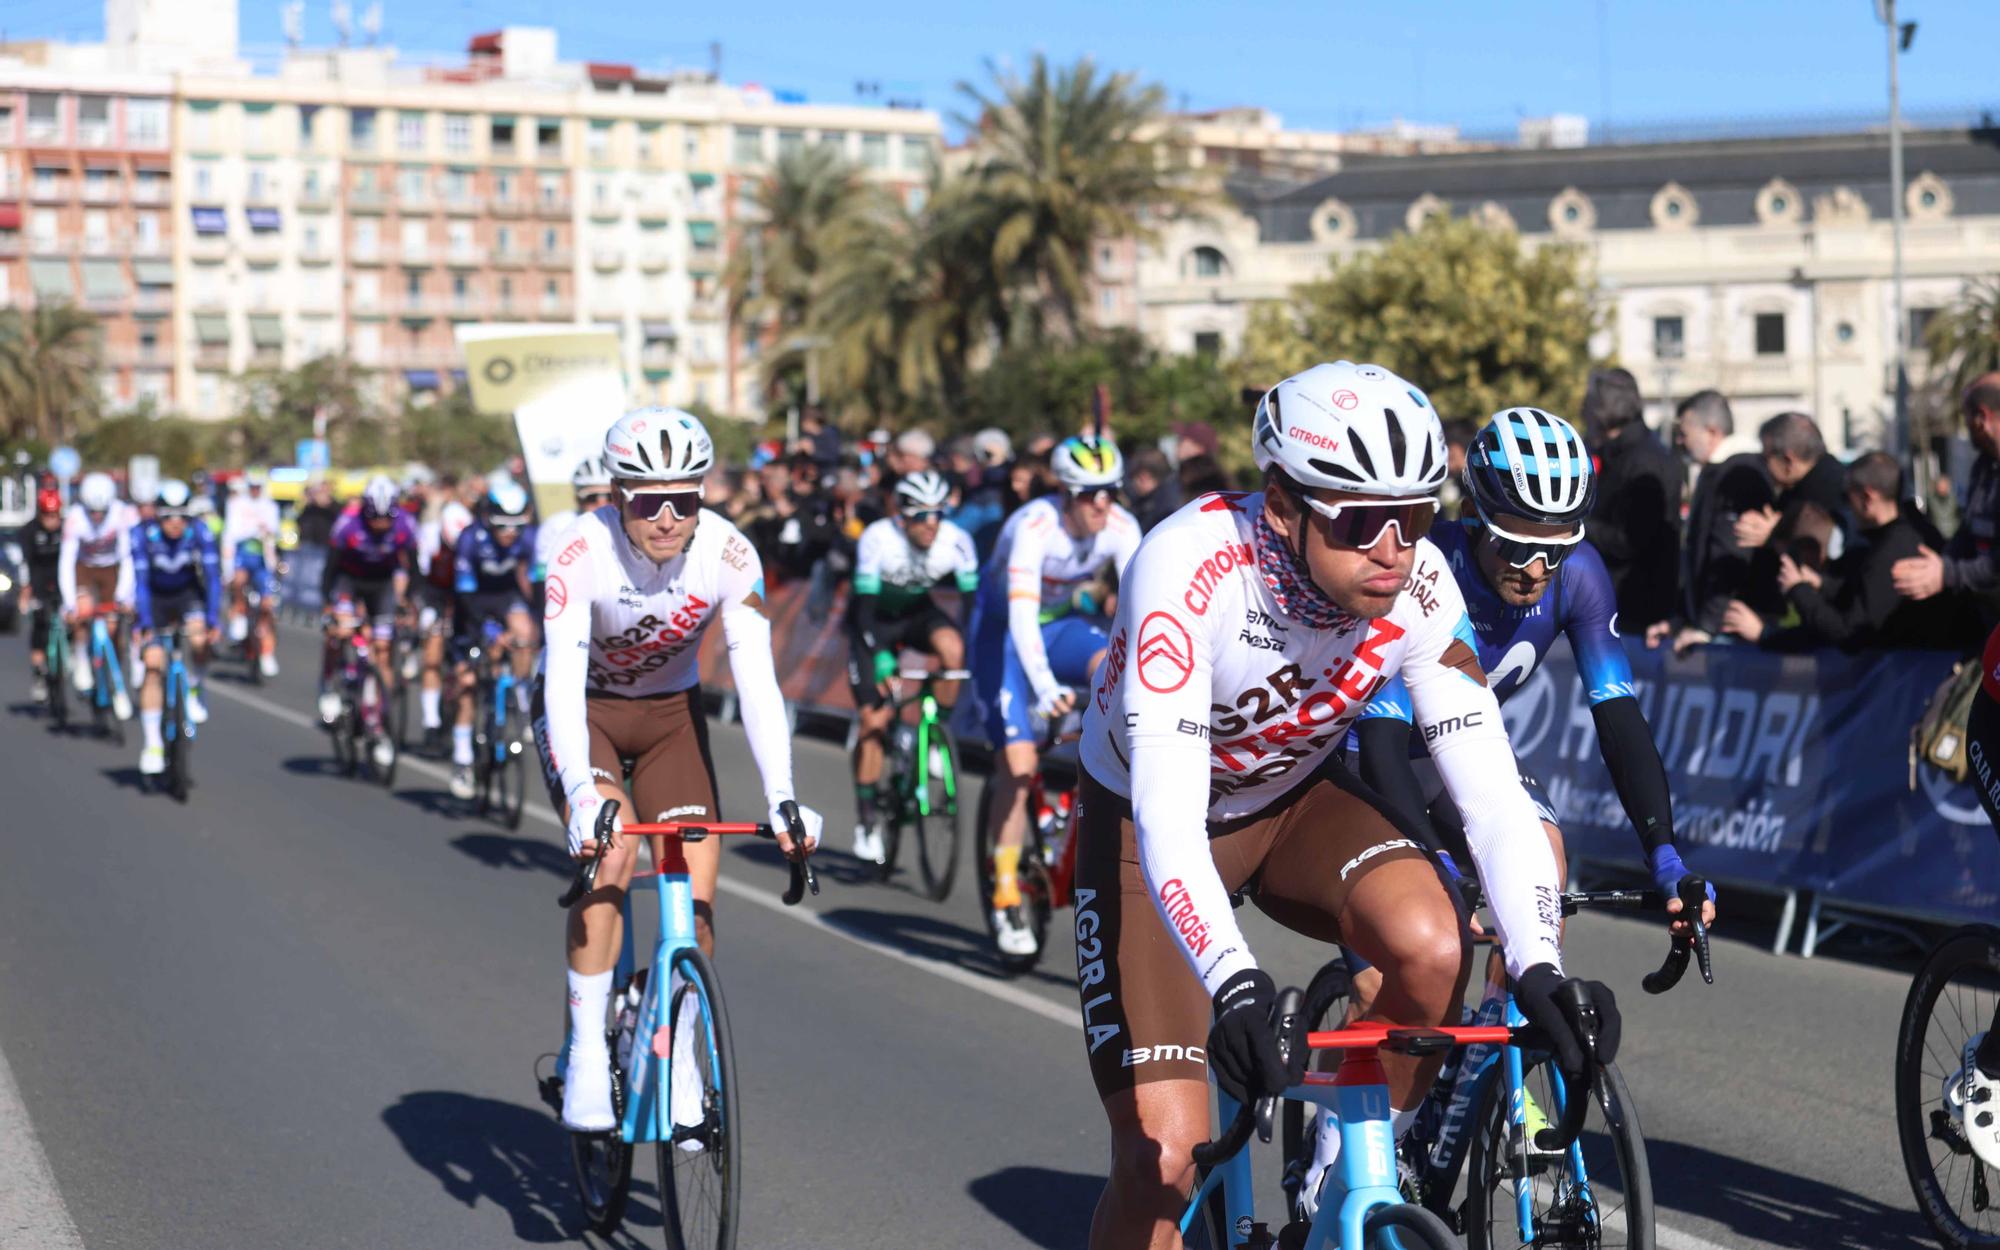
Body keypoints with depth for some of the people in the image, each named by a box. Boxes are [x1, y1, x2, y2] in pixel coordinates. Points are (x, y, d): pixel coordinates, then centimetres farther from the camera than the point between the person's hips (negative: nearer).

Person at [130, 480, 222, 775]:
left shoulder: (200, 533, -23)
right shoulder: (142, 535, -25)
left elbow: (213, 577, -24)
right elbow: (140, 581, -28)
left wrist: (212, 621, -32)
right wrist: (146, 627, -35)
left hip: (188, 594, 0)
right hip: (155, 599, 0)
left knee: (199, 638, -30)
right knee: (153, 665, -13)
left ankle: (193, 693, -2)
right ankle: (152, 744, -8)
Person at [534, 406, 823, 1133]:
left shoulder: (729, 555, -23)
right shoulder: (581, 553, -30)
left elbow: (756, 679, -25)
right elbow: (564, 679, -36)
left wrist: (781, 798, -35)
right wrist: (581, 794, -50)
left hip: (670, 710, 3)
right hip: (583, 708, -3)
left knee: (698, 873, -13)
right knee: (610, 851, -27)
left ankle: (678, 1058, 5)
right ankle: (587, 1053, -17)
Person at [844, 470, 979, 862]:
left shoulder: (956, 541, -23)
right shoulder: (878, 538, -31)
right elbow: (864, 602, -33)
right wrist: (877, 655, -43)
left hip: (918, 612, 2)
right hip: (876, 618, -2)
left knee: (952, 646, -33)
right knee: (872, 718, -10)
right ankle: (866, 821, 1)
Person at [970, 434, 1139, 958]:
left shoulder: (1121, 527, -18)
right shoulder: (1034, 527, -31)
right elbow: (1021, 613, -40)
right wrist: (1044, 687, -53)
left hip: (1064, 624, 4)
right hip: (1005, 630, -4)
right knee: (1019, 759, -15)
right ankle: (1005, 894, -4)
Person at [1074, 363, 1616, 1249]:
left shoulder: (1420, 588, -23)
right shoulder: (1189, 568, -35)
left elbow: (1488, 787, -24)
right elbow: (1166, 812, -42)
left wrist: (1537, 967, -39)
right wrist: (1232, 983, -56)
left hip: (1294, 800, 3)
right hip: (1146, 828, -3)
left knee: (1432, 945, -28)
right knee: (1164, 1151, -15)